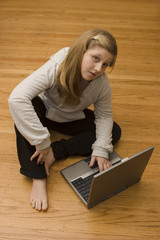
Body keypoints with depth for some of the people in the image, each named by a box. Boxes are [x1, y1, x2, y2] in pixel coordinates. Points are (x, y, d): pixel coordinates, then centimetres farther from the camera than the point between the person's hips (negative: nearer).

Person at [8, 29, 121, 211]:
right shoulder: (56, 68, -35)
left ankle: (56, 152, -18)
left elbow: (104, 116, -9)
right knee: (27, 105, -37)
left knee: (114, 132, -12)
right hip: (44, 113, -3)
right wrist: (42, 143, -43)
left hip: (71, 119, 4)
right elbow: (16, 98, -45)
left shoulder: (102, 84, -22)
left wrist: (101, 149, -25)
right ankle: (38, 178, -31)